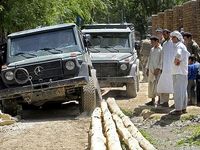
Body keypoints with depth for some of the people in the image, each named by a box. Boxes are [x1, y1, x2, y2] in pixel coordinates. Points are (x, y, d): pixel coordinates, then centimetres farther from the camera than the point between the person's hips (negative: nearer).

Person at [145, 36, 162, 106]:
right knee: (151, 85, 7)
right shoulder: (152, 49, 17)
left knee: (157, 85, -9)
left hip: (157, 70, -8)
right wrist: (147, 69, 16)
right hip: (151, 70, 8)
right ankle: (152, 100, 13)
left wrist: (158, 69, -20)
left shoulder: (161, 49, -6)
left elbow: (161, 60, -13)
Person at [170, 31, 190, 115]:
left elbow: (178, 54, -36)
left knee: (178, 90, -9)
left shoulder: (179, 46, -14)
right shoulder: (183, 46, 17)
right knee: (183, 90, 14)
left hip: (178, 72, -10)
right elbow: (188, 54, 32)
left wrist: (176, 60, -18)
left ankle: (178, 109, -10)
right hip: (184, 71, 10)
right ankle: (183, 108, 21)